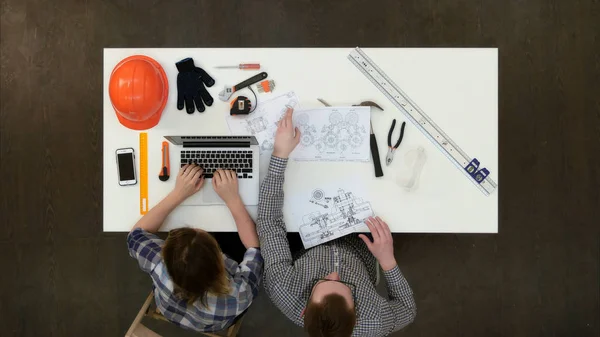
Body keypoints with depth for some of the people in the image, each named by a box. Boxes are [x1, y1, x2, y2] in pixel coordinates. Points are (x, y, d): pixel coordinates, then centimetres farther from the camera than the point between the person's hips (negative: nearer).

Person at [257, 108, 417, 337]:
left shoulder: (285, 293, -46)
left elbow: (268, 222, -35)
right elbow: (408, 311, -18)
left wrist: (280, 154, -36)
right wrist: (388, 260, -31)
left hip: (306, 252, 1)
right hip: (358, 254, 0)